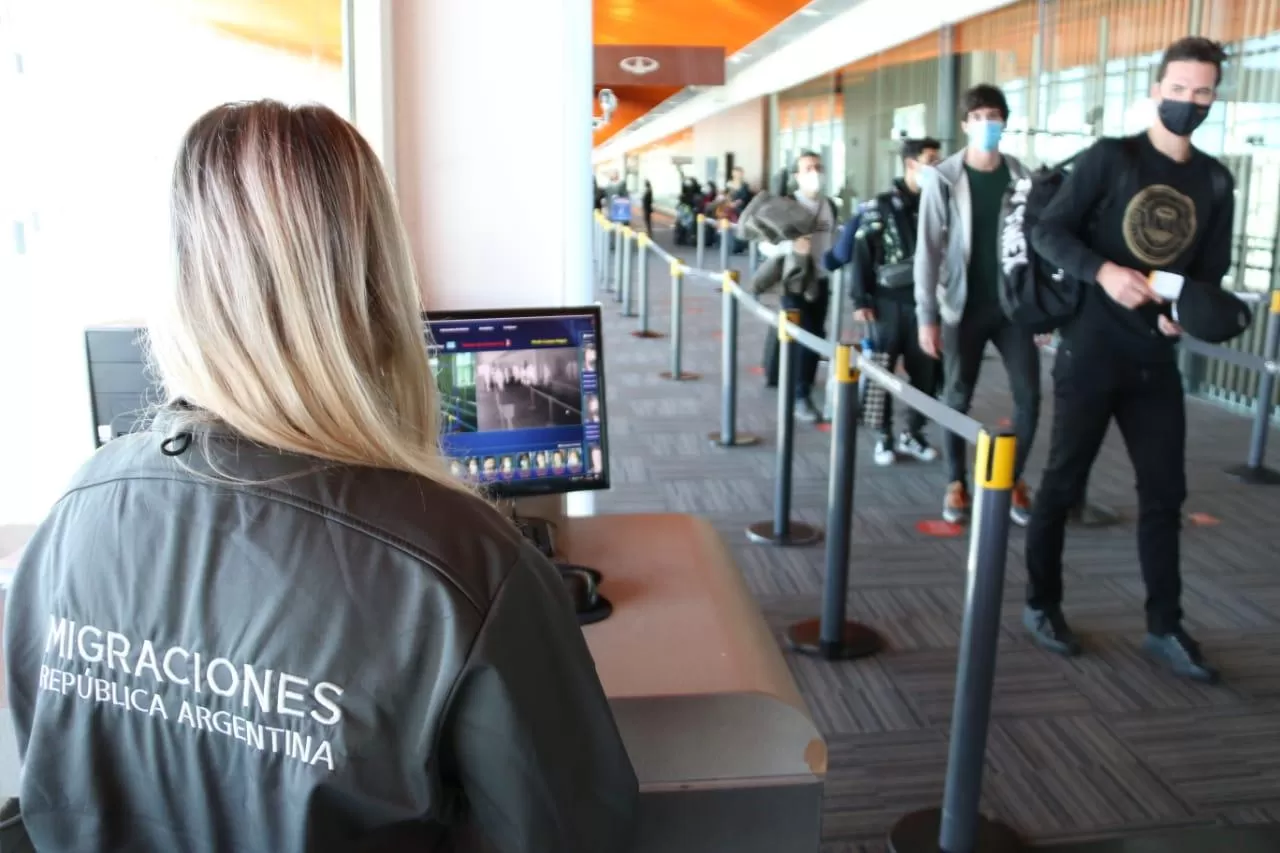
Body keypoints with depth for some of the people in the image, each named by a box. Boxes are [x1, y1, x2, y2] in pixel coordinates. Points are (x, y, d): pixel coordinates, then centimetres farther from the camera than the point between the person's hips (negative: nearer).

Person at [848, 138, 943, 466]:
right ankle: (884, 436, 16)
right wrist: (860, 300, -8)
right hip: (890, 301, -3)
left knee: (926, 372, 5)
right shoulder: (881, 206, -2)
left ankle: (913, 434, 21)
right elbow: (862, 254, -4)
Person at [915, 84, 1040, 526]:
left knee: (1029, 397, 1)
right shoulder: (943, 178, -5)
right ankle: (957, 484, 22)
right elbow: (929, 249, -6)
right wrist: (926, 314, -10)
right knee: (957, 399, 7)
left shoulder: (1021, 177, 2)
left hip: (1014, 305, 2)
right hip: (963, 307, -2)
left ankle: (1013, 482, 19)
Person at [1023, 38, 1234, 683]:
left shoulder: (1215, 182, 9)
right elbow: (1048, 232, -10)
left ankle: (1165, 626, 18)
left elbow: (1211, 273, 10)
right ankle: (1041, 604, 20)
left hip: (1157, 360, 5)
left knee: (1165, 492, 7)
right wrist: (1104, 272, -26)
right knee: (1063, 482, 5)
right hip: (1090, 352, -4)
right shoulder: (1110, 158, -4)